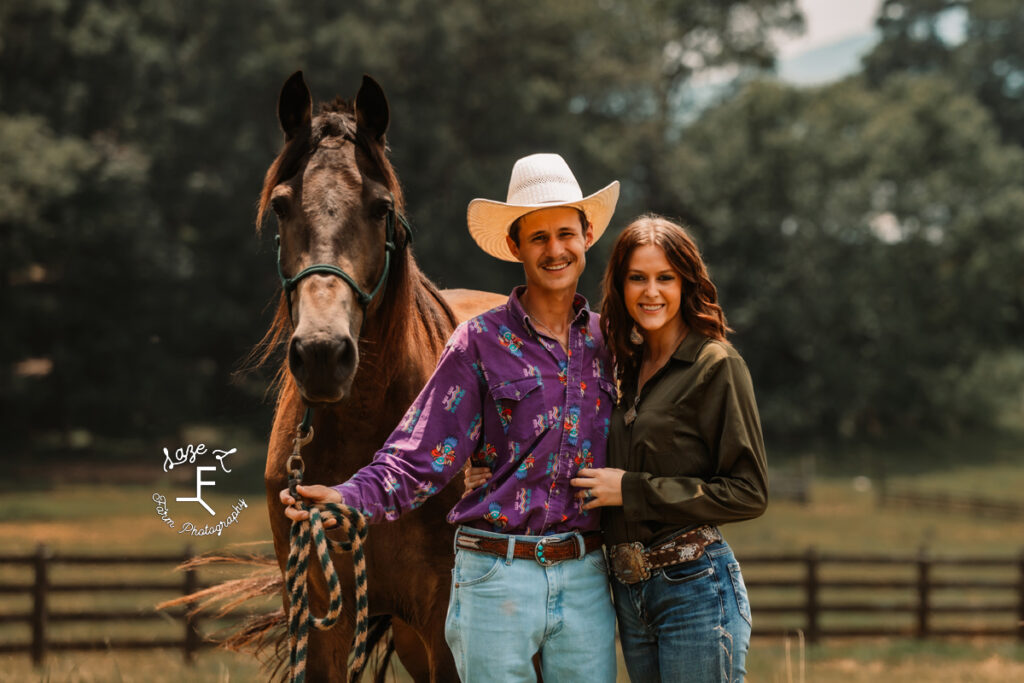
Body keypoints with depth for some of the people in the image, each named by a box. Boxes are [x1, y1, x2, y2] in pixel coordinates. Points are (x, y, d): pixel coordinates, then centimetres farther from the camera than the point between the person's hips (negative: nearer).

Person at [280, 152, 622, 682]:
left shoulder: (607, 341, 8)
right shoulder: (482, 342, -3)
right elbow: (419, 459, -9)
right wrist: (347, 499, -23)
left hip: (586, 579, 3)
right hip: (498, 576, -3)